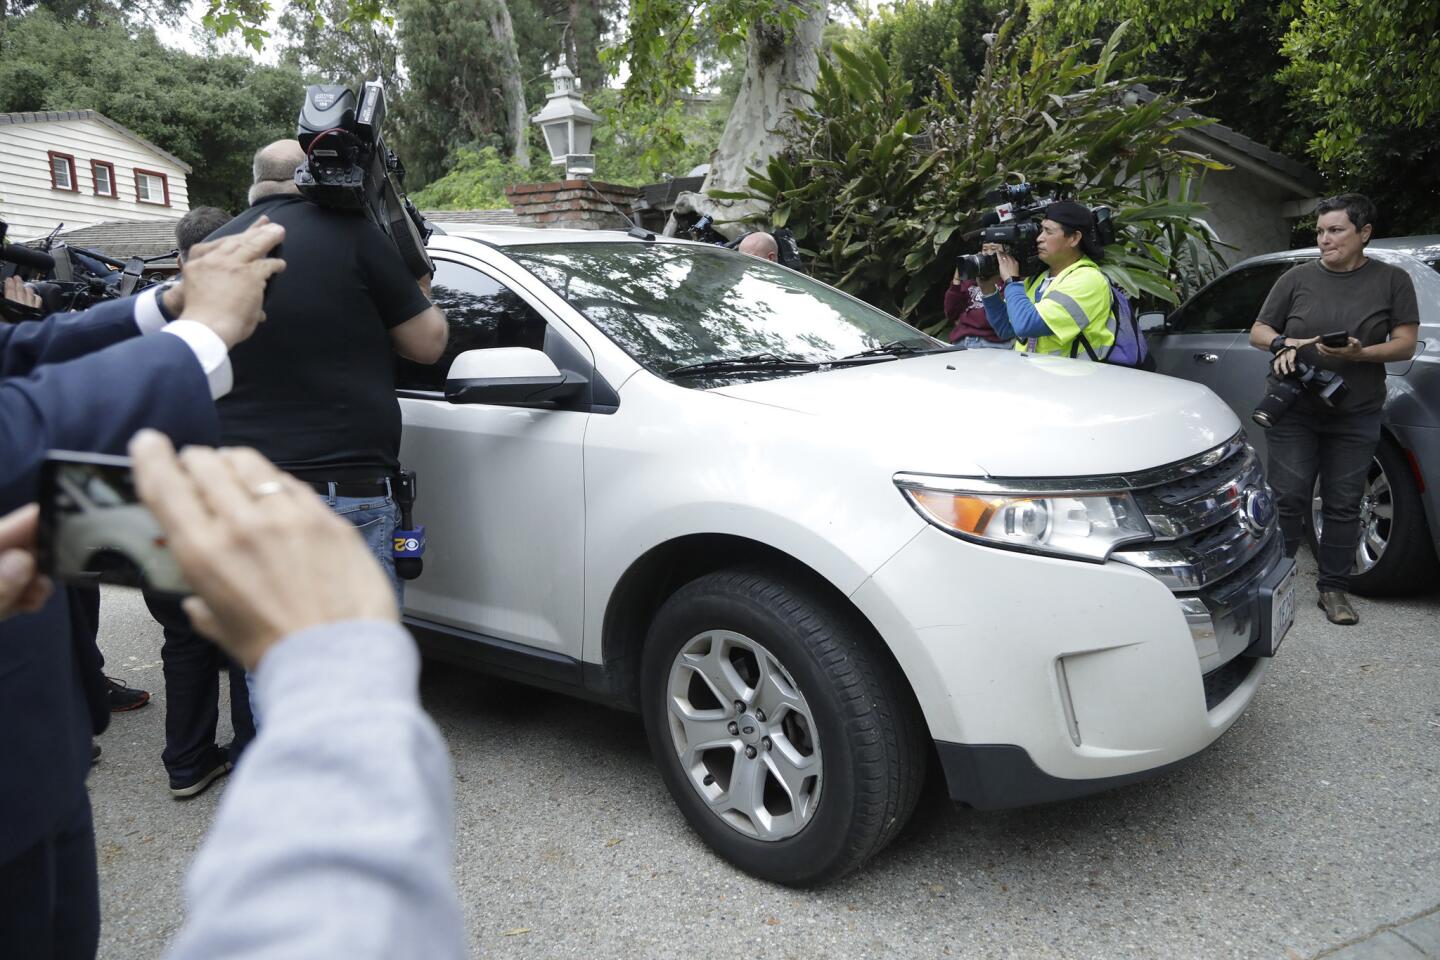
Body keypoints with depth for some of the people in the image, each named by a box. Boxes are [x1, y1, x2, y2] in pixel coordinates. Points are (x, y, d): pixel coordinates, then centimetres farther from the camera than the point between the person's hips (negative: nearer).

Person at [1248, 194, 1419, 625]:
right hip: (1295, 412, 0)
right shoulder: (1298, 278, 6)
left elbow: (1405, 344, 2)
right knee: (1288, 497, -5)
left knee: (1343, 505, 5)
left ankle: (1334, 588, 15)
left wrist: (1360, 353, -17)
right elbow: (1258, 331, 10)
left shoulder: (1392, 280, 5)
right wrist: (1283, 343, -12)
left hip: (1356, 416, 0)